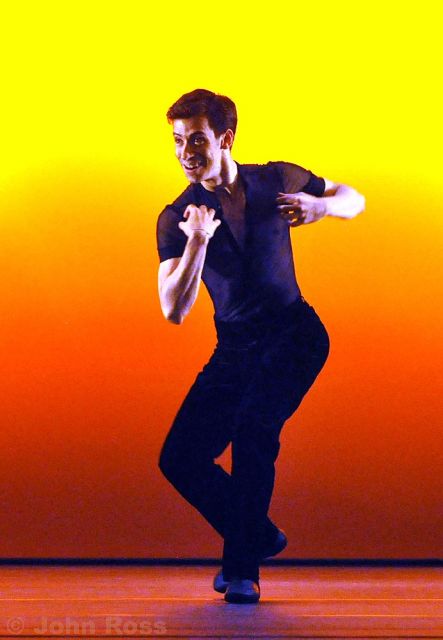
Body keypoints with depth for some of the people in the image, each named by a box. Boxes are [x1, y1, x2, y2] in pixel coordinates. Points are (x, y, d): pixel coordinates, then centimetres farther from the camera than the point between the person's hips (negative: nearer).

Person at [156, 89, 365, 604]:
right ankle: (258, 536, 19)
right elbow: (174, 311, -13)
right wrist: (198, 240, -27)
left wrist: (323, 205, -10)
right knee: (179, 459, -5)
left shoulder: (277, 181, 0)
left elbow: (355, 200, 14)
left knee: (253, 425, -29)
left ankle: (242, 566, -14)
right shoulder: (177, 218, -2)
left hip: (295, 335, -3)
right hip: (235, 348, 3)